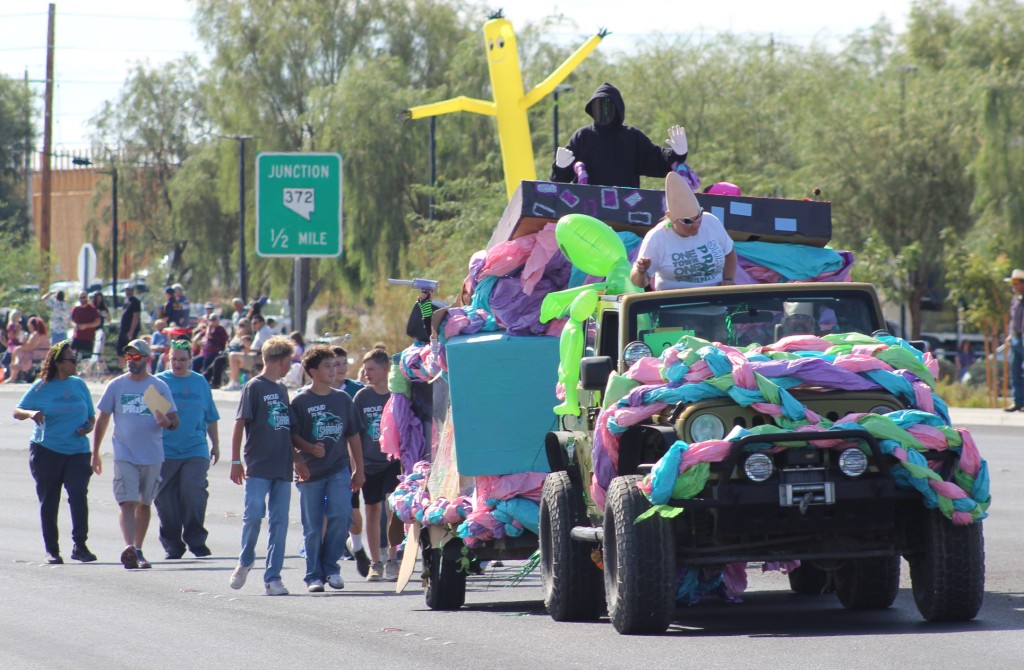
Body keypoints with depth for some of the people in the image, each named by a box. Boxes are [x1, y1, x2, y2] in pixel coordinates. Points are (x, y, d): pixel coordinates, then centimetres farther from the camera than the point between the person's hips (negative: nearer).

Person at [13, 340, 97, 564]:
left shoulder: (79, 385, 9)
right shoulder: (41, 387, 1)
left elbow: (91, 416, 18)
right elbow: (17, 411, 2)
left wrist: (89, 426, -5)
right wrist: (31, 414, -20)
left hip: (77, 451, 1)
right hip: (46, 451, -1)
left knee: (79, 494, -17)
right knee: (48, 501, 4)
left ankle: (80, 545, -13)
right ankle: (51, 550, 13)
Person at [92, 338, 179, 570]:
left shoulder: (159, 387, 5)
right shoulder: (116, 386, 5)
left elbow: (174, 421, 5)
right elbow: (102, 420, 9)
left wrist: (166, 422, -19)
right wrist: (95, 453, 7)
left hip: (152, 455, 2)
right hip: (125, 455, -2)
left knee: (144, 504, 10)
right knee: (127, 502, -15)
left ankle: (138, 551, 19)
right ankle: (129, 547, -28)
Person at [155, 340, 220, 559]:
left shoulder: (200, 382, 11)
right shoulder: (159, 381, 5)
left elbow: (211, 417, 18)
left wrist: (215, 445, 20)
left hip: (196, 450, 0)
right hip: (165, 451, 0)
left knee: (193, 492, -14)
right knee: (166, 499, 1)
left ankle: (196, 540, -2)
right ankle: (172, 544, 12)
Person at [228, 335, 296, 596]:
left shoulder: (282, 389, 17)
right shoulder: (254, 387, -3)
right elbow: (240, 423, -6)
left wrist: (298, 459, 20)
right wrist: (236, 461, -10)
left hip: (282, 467, 6)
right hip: (258, 467, -6)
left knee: (280, 522, 2)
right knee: (254, 515, -11)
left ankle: (273, 577, 5)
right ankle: (245, 562, 12)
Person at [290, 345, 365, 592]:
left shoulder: (342, 399, 10)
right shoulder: (300, 401, -1)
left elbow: (353, 435, 15)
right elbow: (292, 435, -2)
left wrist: (359, 469, 13)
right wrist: (310, 449, -20)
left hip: (339, 469, 2)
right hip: (311, 471, -2)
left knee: (341, 514, -16)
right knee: (313, 527, 1)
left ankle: (330, 566, 0)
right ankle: (314, 576, 10)